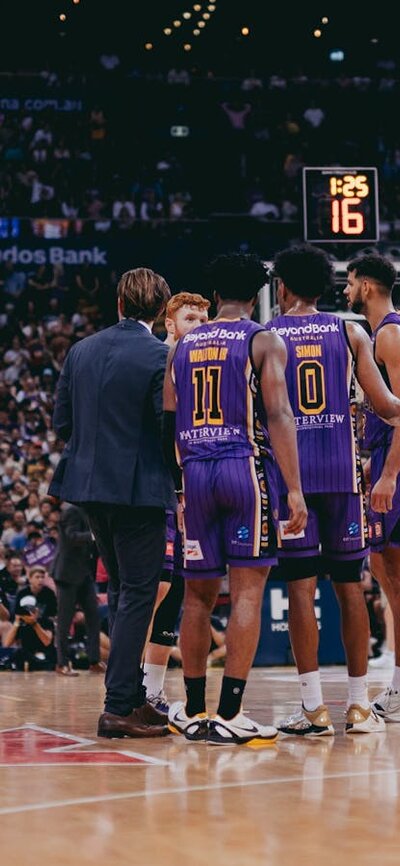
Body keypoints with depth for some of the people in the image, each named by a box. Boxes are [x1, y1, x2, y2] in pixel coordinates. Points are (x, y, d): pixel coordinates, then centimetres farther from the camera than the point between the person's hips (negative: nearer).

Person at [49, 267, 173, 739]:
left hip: (89, 485, 6)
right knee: (137, 595, -1)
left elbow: (62, 421, 9)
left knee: (121, 591, 18)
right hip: (138, 487, -6)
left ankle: (134, 696, 24)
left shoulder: (80, 351, 6)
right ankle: (119, 708, -5)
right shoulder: (158, 356, -12)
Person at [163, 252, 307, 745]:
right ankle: (229, 715, -11)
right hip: (245, 466, -4)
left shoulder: (182, 346, 14)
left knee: (198, 594, 12)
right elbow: (278, 415, -10)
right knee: (247, 590, -4)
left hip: (193, 473, 5)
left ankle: (194, 713, 18)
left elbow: (168, 423, 13)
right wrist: (294, 490, -13)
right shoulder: (264, 341, 0)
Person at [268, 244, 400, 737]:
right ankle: (359, 705, 10)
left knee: (300, 587, -1)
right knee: (349, 585, 8)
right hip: (342, 473, 2)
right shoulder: (350, 332, 6)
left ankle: (314, 707, -5)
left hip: (290, 473, -1)